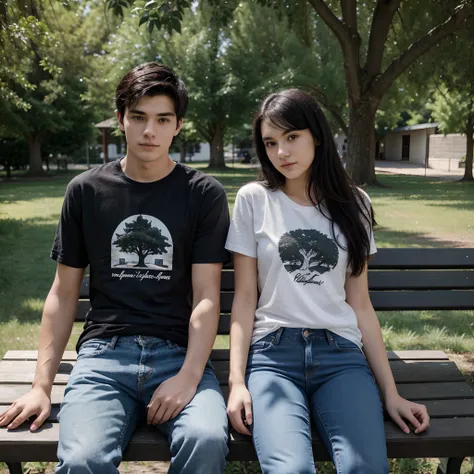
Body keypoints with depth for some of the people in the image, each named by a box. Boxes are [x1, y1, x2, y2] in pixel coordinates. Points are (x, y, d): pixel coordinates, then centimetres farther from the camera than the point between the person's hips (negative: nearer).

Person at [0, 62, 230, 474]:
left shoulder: (204, 194, 4)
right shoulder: (86, 191, 10)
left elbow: (206, 296, -1)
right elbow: (64, 294, 11)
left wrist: (189, 376, -16)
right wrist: (42, 385, 3)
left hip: (179, 351, 0)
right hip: (105, 352, 1)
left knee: (206, 440, -31)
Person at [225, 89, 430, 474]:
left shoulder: (352, 203, 10)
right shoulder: (253, 200, 4)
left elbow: (360, 303, 11)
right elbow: (244, 298, 3)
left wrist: (390, 392, 6)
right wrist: (237, 380, -9)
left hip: (341, 353, 2)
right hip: (272, 353, -1)